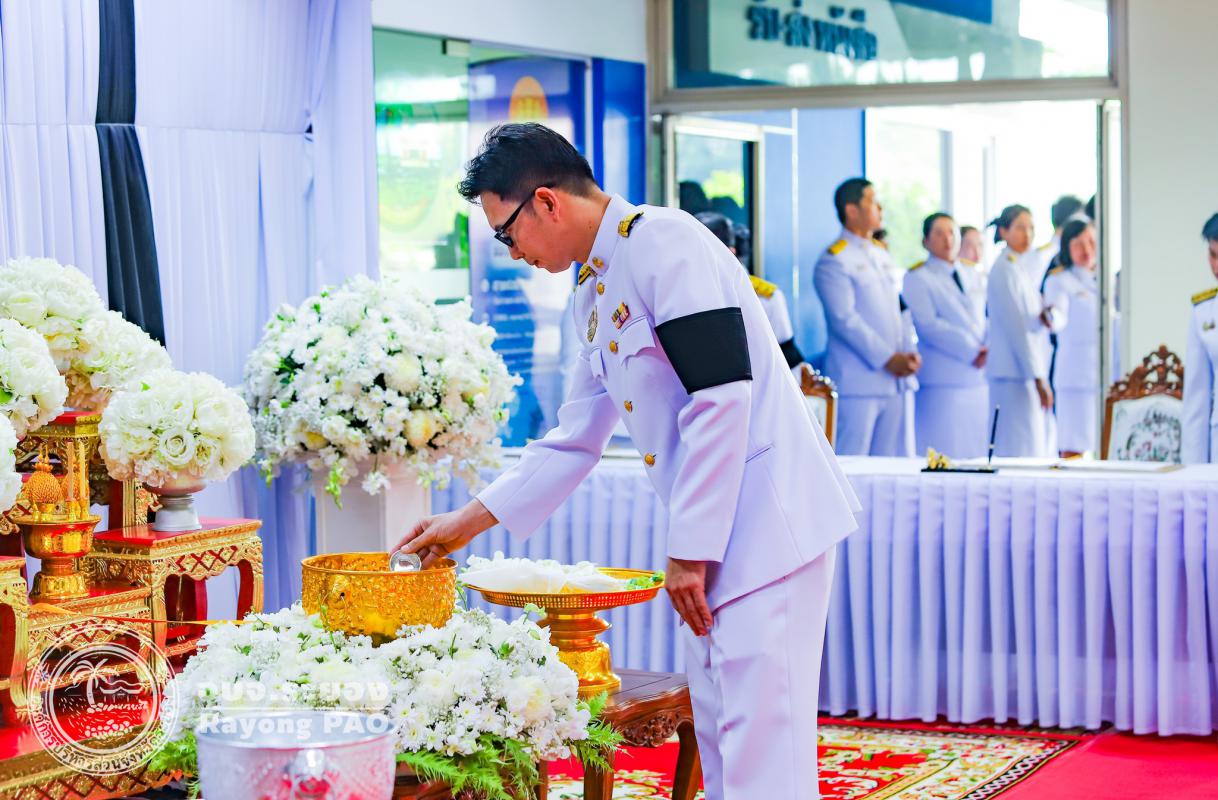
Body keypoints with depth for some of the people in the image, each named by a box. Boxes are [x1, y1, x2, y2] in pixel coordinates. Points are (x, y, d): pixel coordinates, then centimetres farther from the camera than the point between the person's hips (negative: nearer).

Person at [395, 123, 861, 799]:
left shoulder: (662, 242, -13)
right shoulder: (595, 289, 17)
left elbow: (720, 397, -20)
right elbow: (577, 439, 26)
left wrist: (690, 549, -18)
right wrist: (471, 520, 25)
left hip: (767, 513, -10)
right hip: (714, 534, 10)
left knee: (759, 733, -10)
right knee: (718, 733, 13)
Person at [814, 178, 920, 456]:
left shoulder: (882, 256, 18)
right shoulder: (834, 261, -7)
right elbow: (845, 320, -14)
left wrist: (909, 352, 2)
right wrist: (887, 359, -16)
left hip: (898, 380, 8)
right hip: (858, 383, -8)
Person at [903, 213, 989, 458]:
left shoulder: (975, 277, 20)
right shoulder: (918, 278, 2)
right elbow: (928, 325, -8)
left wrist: (990, 348, -6)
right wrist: (971, 351, -14)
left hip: (980, 378, 5)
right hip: (942, 381, -5)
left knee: (978, 454, 2)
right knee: (946, 459, -9)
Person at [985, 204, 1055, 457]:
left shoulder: (1021, 267, 17)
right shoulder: (1005, 269, -10)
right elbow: (1016, 327, -16)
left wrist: (1045, 317, -4)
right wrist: (1038, 379, -18)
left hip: (1032, 370, 9)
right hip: (1015, 373, -9)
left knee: (1041, 448, 8)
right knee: (1022, 449, -11)